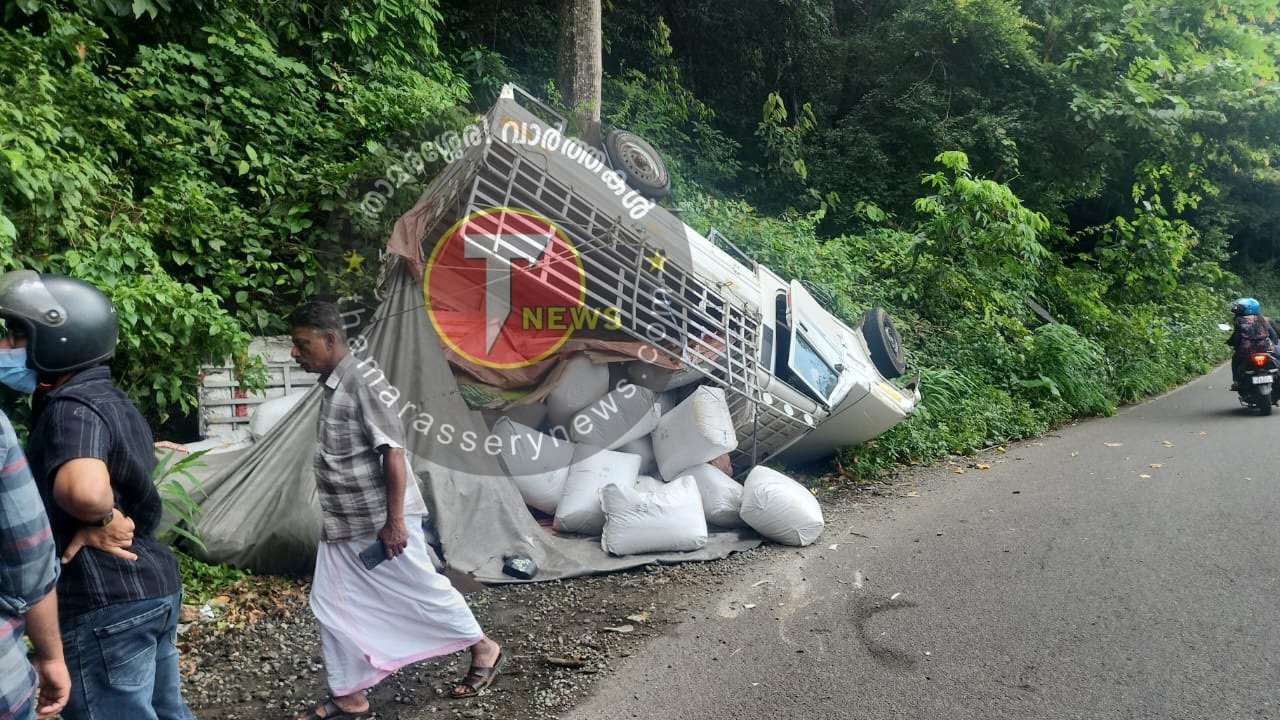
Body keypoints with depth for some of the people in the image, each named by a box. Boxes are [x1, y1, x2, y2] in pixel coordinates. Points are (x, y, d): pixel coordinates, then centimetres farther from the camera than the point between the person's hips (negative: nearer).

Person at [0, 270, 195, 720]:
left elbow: (83, 490, -39)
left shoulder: (72, 407, -18)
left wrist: (100, 520, -19)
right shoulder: (111, 399, 12)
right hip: (157, 583, 9)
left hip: (106, 604, -9)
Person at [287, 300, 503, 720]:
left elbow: (393, 452, -23)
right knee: (331, 605, 10)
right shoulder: (330, 385, 8)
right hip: (342, 525, 9)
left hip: (379, 521, -9)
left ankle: (483, 649, 26)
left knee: (421, 590, 6)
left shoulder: (363, 381, -20)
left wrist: (395, 520, -24)